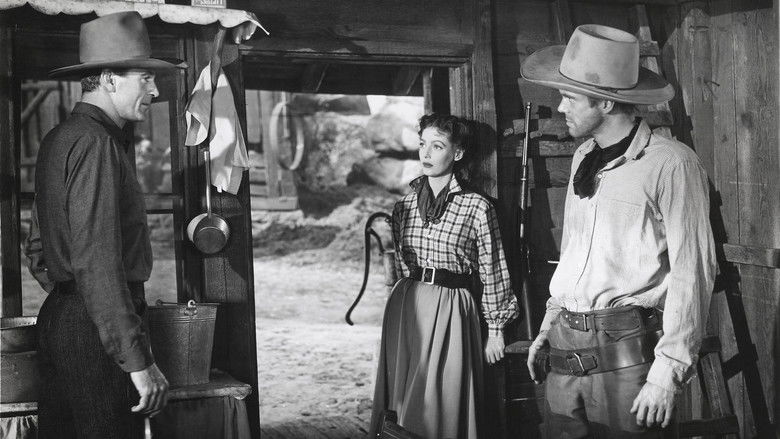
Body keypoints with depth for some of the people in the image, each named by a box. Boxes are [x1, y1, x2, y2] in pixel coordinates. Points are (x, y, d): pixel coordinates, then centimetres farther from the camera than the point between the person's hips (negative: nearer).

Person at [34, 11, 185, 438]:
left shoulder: (59, 138, 16)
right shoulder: (95, 144, -15)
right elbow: (97, 263, -23)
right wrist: (139, 360, -24)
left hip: (58, 315, 10)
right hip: (94, 326, -10)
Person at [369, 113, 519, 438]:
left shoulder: (476, 207, -7)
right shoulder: (405, 205, 6)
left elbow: (493, 272, -2)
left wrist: (495, 330, 1)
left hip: (450, 310, -4)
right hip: (405, 308, 5)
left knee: (441, 402, 0)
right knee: (401, 397, 9)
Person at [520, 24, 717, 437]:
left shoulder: (671, 163, -11)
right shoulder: (583, 157, 14)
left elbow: (691, 273, -14)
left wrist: (668, 371, -16)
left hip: (627, 351, -6)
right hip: (566, 349, 6)